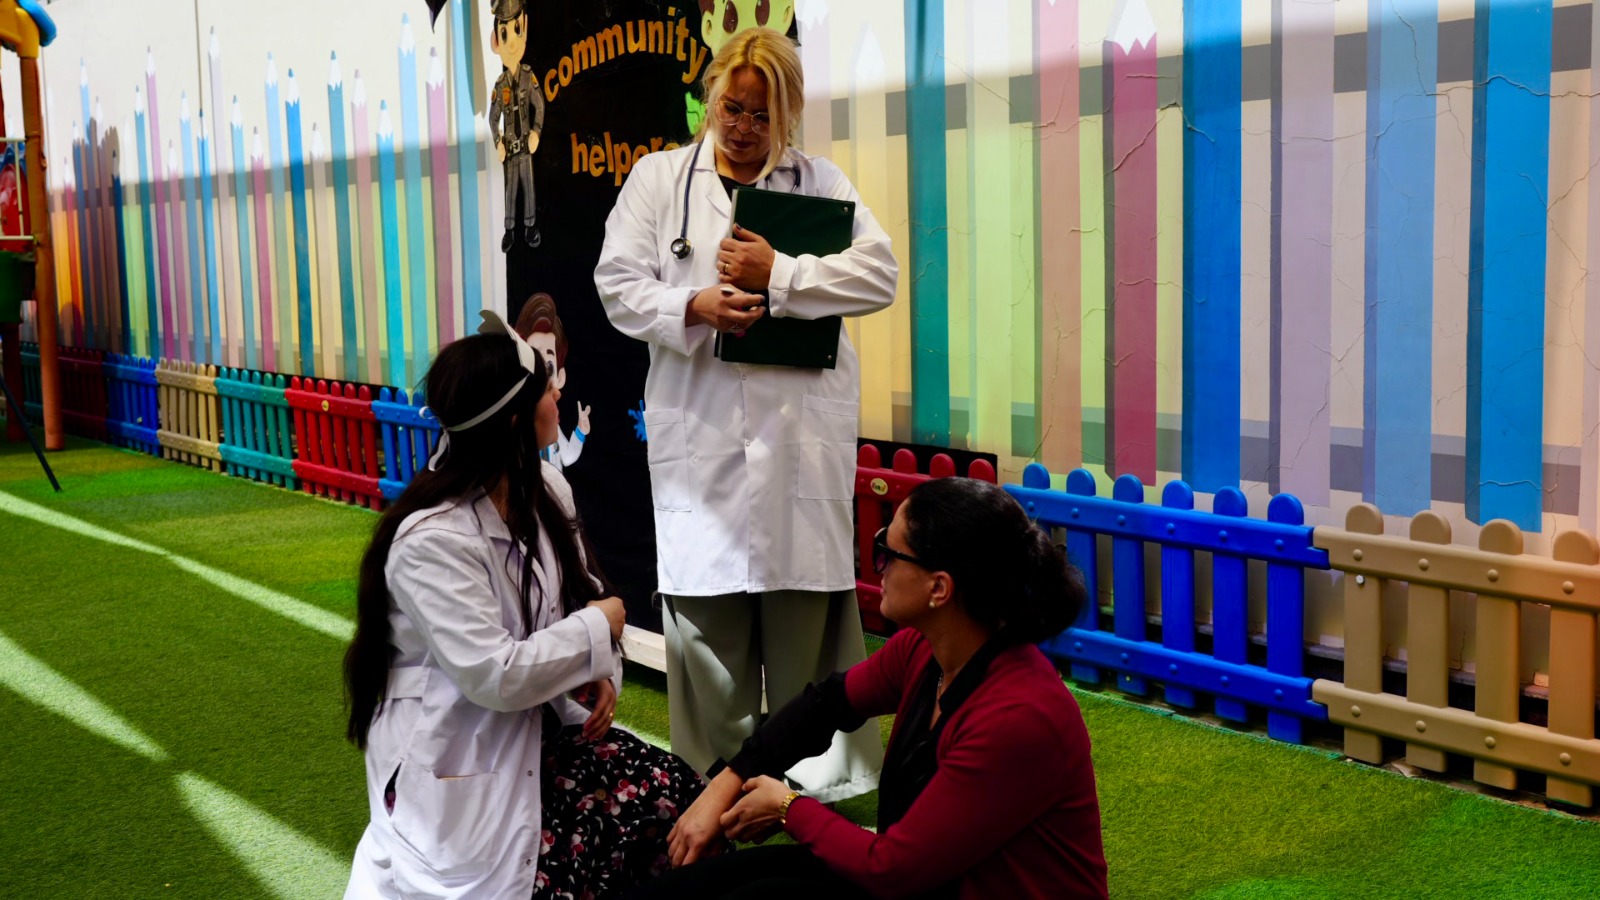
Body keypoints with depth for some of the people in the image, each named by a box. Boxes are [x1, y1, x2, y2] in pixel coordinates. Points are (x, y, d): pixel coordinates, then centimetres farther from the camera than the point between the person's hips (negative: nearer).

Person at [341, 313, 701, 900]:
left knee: (673, 792, -7)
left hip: (534, 725, 7)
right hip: (456, 756, -7)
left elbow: (583, 594, 9)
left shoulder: (546, 489, 0)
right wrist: (601, 628, -15)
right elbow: (495, 676, -27)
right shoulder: (432, 538, -24)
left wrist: (600, 673, -11)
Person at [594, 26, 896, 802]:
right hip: (698, 434, 1)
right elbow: (618, 284, 6)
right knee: (705, 611, 3)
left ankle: (820, 781, 15)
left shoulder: (820, 183, 11)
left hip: (804, 431, 0)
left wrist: (778, 276, -12)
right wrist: (692, 309, -13)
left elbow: (879, 274, -2)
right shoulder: (659, 177, 12)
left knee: (806, 606, 2)